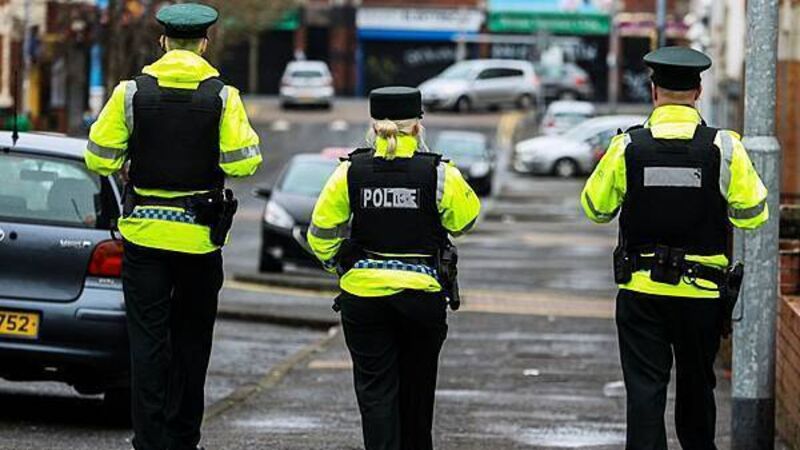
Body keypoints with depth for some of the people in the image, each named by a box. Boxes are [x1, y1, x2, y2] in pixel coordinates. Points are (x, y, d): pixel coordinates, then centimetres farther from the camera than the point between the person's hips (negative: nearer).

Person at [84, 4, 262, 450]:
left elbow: (100, 159, -4)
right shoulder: (223, 97, -6)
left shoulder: (132, 92, -5)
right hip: (201, 234, 0)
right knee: (192, 340, 14)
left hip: (145, 231, 0)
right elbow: (242, 163, -12)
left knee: (148, 340, 2)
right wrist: (248, 141, 10)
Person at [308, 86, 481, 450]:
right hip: (422, 293, 0)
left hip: (362, 293, 0)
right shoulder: (439, 174, -9)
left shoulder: (351, 172, -5)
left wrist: (336, 264, 19)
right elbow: (464, 221, 6)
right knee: (416, 387, 17)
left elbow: (322, 231, 1)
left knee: (375, 390, 2)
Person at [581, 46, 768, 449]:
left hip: (641, 291, -1)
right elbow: (752, 216, -4)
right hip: (703, 294, 1)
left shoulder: (627, 147, -7)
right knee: (696, 385, 17)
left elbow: (596, 209, 4)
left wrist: (603, 166, 20)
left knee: (645, 388, 1)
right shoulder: (724, 148, -8)